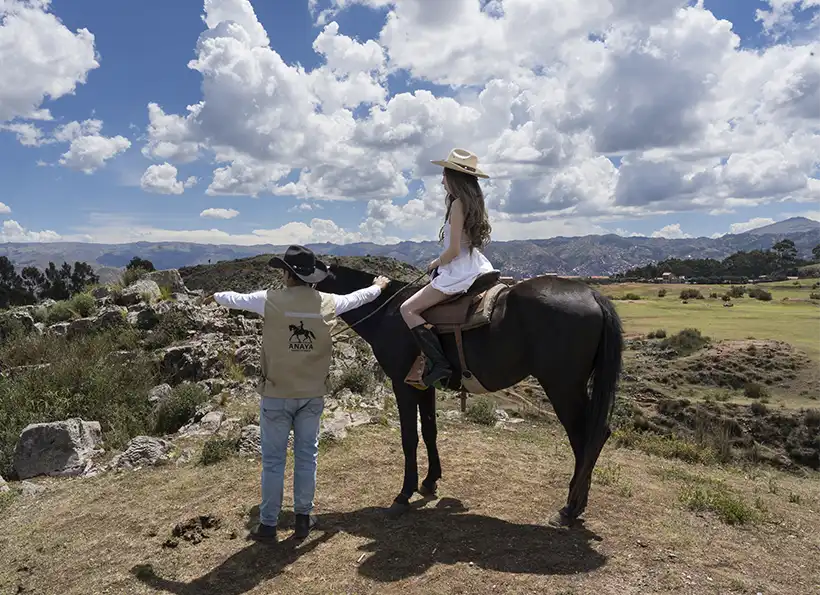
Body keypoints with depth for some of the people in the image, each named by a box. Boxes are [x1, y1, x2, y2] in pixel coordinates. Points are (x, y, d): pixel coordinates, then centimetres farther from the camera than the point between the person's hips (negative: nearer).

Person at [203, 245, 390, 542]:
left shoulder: (270, 300, -11)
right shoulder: (328, 303, -4)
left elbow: (237, 299, 8)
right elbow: (357, 298, 15)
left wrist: (216, 296, 31)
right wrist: (379, 285, 36)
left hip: (276, 394, -2)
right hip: (313, 393, 2)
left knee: (273, 460, 8)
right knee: (307, 456, 14)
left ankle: (268, 524, 18)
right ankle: (303, 517, 24)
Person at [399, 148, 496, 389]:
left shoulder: (457, 204, -16)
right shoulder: (473, 202, 11)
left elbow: (453, 250, -20)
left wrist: (435, 264, -2)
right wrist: (441, 264, 17)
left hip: (459, 272, -10)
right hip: (477, 267, 10)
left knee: (408, 310, -9)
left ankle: (439, 364, -16)